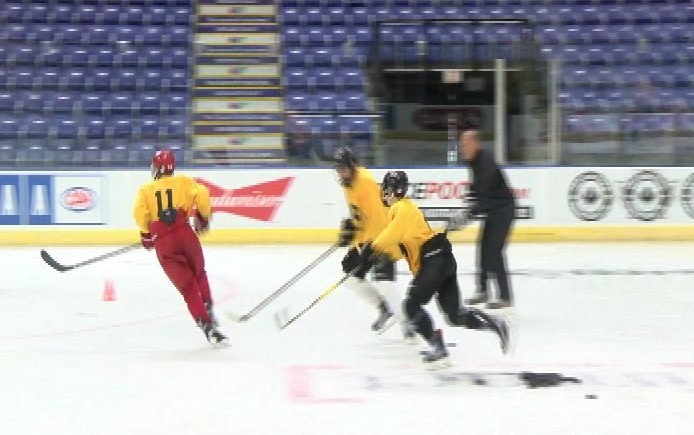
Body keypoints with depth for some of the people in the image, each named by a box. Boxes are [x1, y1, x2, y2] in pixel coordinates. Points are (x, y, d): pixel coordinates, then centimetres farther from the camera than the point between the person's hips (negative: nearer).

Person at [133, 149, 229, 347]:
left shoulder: (145, 190, 13)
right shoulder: (183, 182, 11)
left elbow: (140, 212, -4)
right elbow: (201, 194, -6)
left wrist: (146, 234, 12)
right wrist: (204, 216, 11)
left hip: (162, 243, 0)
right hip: (185, 234, 0)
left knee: (188, 287, 1)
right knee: (199, 274, 28)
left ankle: (207, 325, -8)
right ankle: (208, 309, 19)